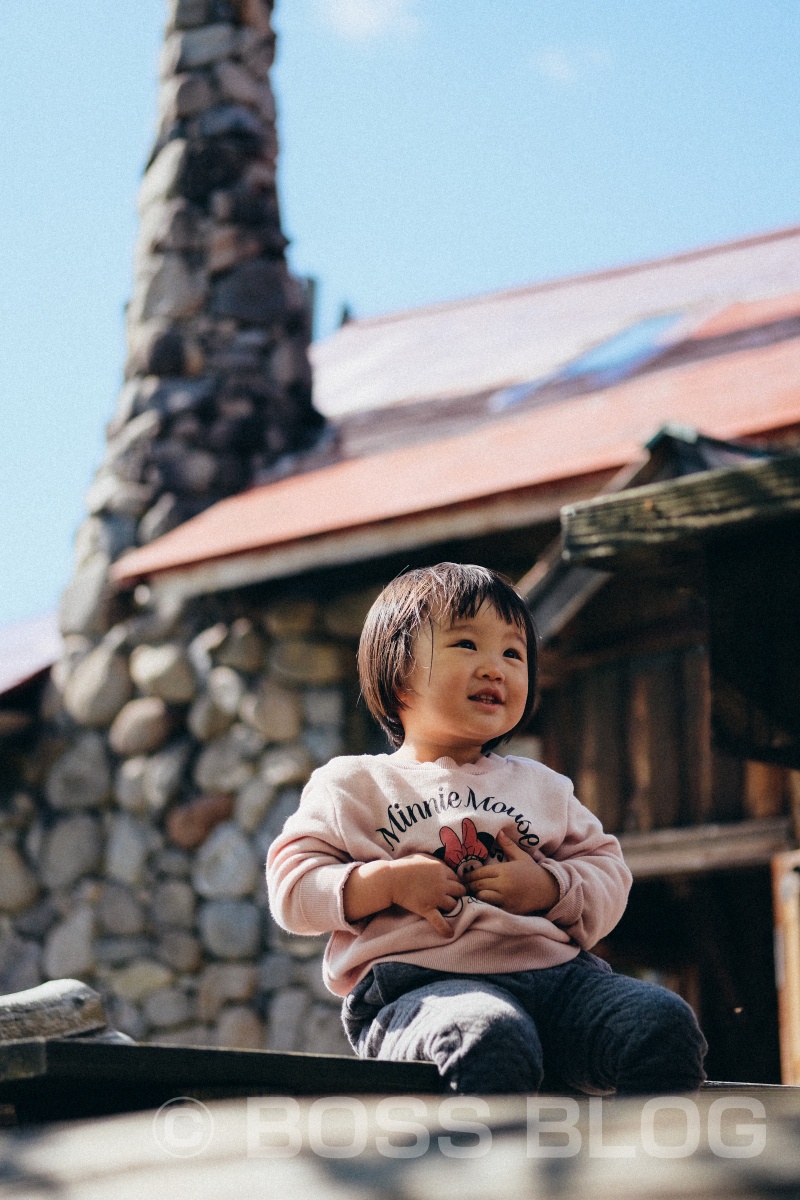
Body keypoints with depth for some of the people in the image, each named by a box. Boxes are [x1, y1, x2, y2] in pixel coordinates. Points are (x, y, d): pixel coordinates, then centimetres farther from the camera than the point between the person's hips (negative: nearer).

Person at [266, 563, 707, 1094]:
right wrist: (389, 883, -9)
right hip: (419, 984, -5)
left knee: (668, 1025, -22)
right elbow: (292, 888, 7)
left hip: (553, 970, 5)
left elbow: (609, 872, 22)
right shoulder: (354, 785, 14)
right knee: (492, 1046, -40)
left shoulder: (541, 786, 26)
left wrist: (548, 887, 0)